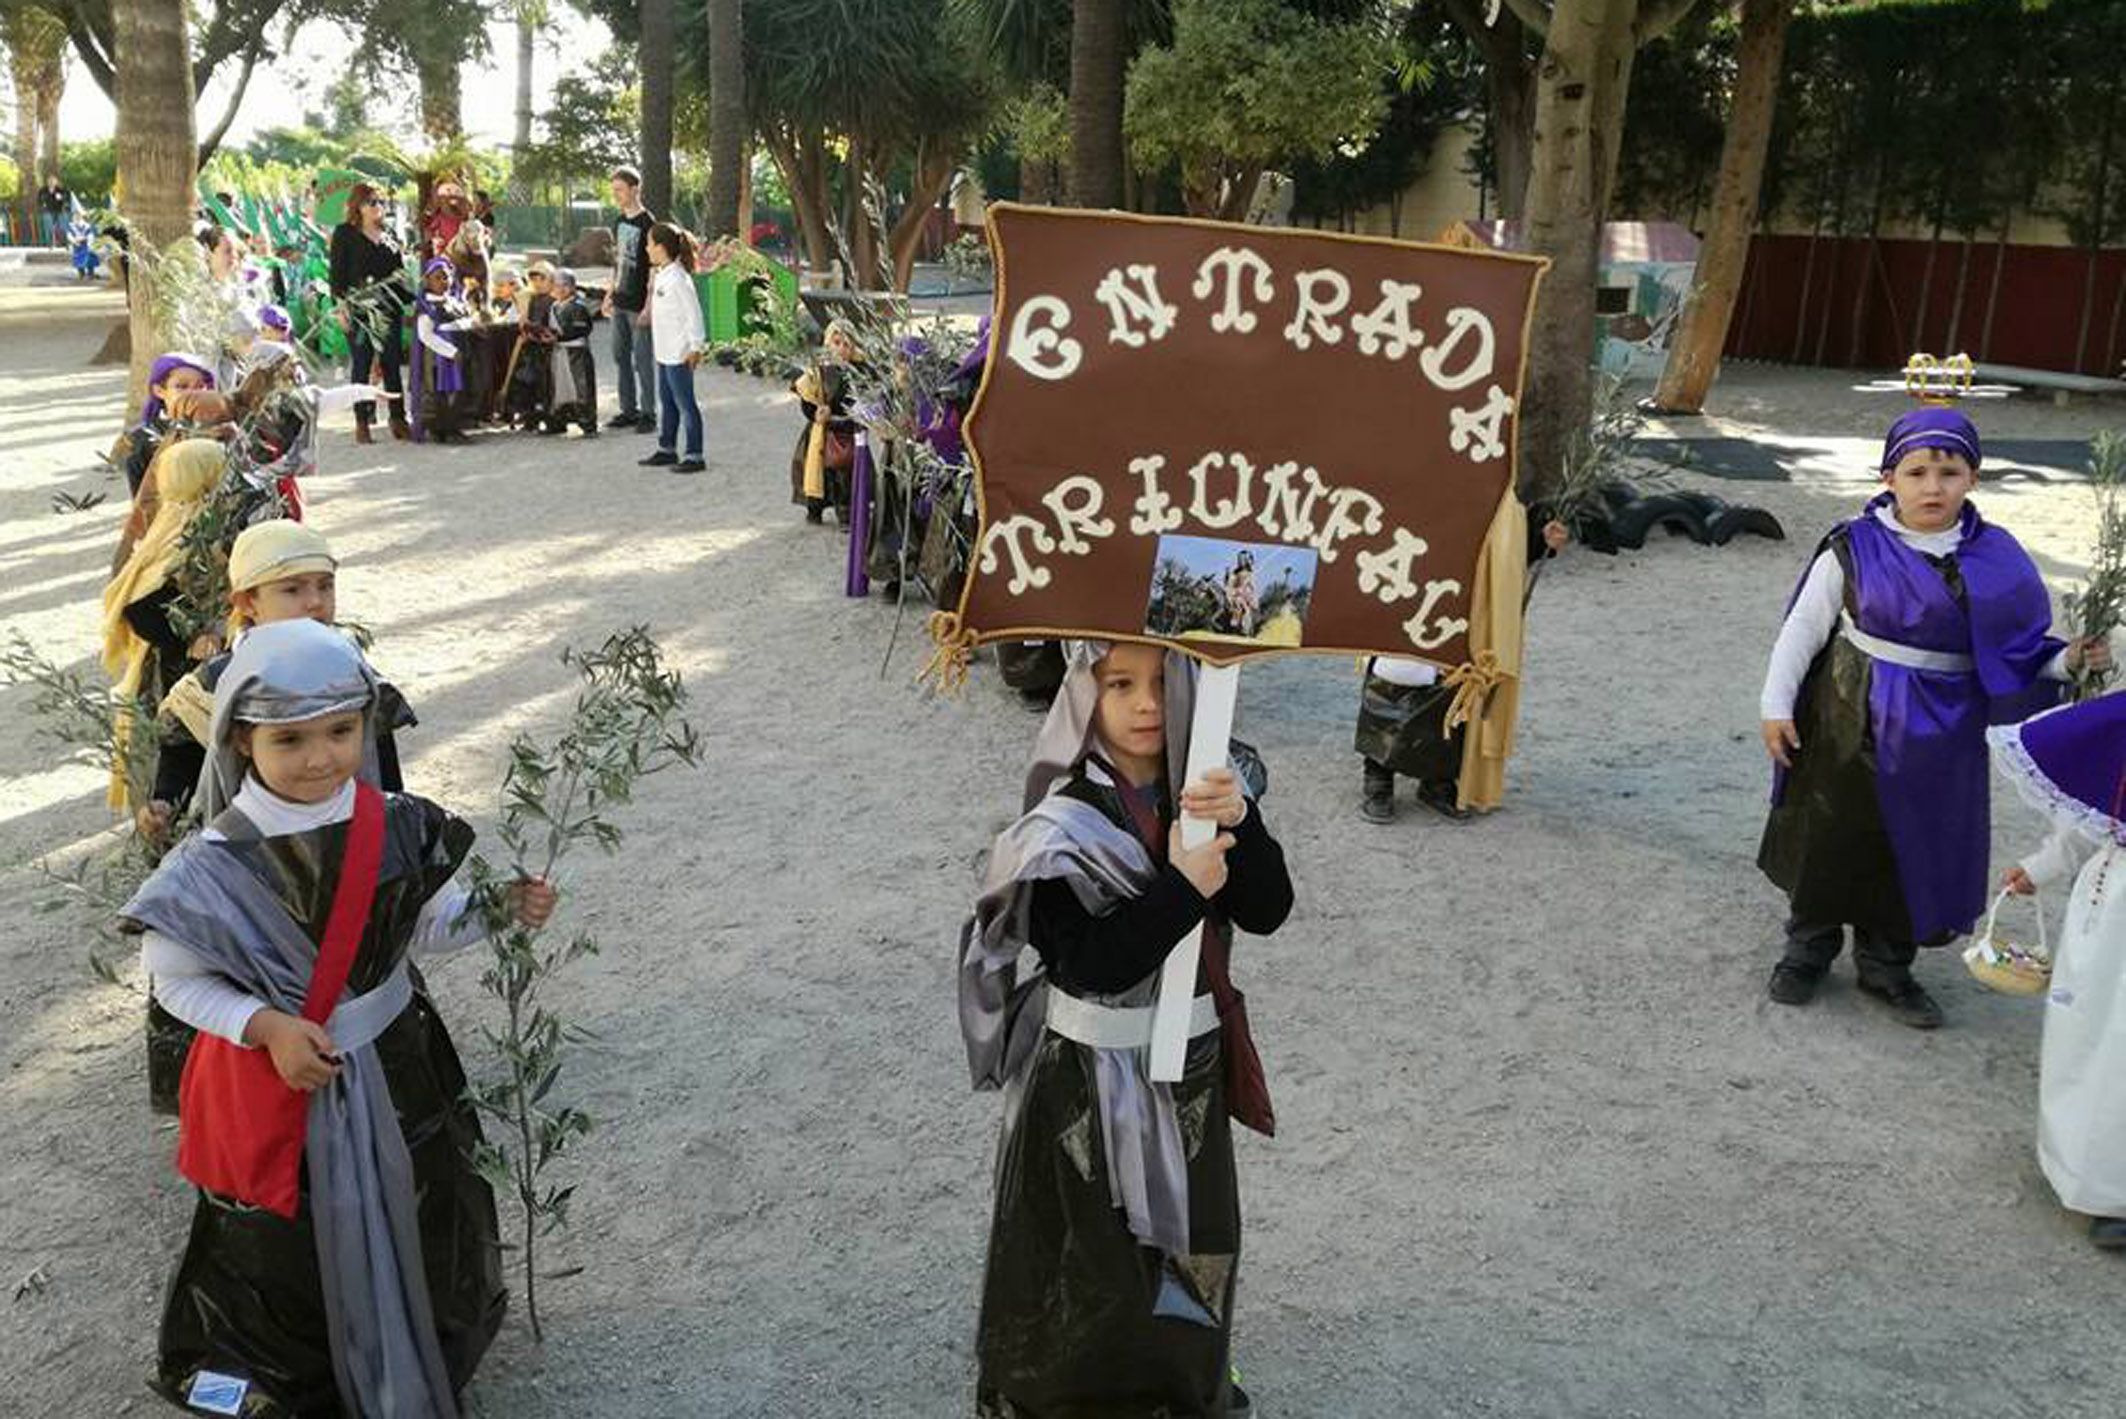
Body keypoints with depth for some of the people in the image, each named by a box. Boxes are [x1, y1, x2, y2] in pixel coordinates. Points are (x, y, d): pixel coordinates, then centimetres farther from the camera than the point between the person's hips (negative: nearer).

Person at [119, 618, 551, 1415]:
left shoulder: (396, 828, -12)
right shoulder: (217, 863, -22)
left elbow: (428, 925, 2)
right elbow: (173, 978, -11)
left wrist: (499, 910, -16)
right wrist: (268, 1027, -23)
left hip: (394, 1064, 4)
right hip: (277, 1083, -4)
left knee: (420, 1227, 22)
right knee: (294, 1250, 15)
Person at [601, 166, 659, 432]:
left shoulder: (647, 224, -12)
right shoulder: (620, 223, 11)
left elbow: (654, 268, -14)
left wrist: (649, 305, -18)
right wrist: (609, 295, 17)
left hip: (639, 305, -8)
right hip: (620, 303, 8)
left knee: (643, 360, -2)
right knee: (621, 357, 12)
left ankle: (649, 413, 6)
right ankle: (629, 410, 21)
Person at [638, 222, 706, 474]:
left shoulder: (678, 278, -18)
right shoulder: (660, 275, 10)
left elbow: (693, 314, -18)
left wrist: (695, 347, -18)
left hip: (679, 354, -10)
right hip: (664, 352, 10)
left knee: (685, 403, -3)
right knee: (665, 401, 18)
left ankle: (694, 456, 4)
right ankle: (666, 449, 29)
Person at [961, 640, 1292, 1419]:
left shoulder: (1205, 789, -5)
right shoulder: (1063, 819, -20)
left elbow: (1269, 910, -12)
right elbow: (1092, 963, -26)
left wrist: (1239, 821, -27)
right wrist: (1184, 888, -28)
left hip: (1191, 1059, 5)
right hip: (1093, 1070, -5)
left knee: (1192, 1234, 23)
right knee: (1093, 1249, 10)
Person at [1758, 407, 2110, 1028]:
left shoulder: (1995, 559, -2)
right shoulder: (1856, 547, -9)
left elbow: (2021, 650, 6)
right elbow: (1804, 627, -3)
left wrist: (2069, 660, -13)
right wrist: (1778, 704, -6)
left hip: (1940, 738, 2)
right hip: (1850, 726, -2)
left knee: (1915, 848, 12)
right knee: (1829, 836, 10)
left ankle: (1887, 965, 30)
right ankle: (1808, 947, 30)